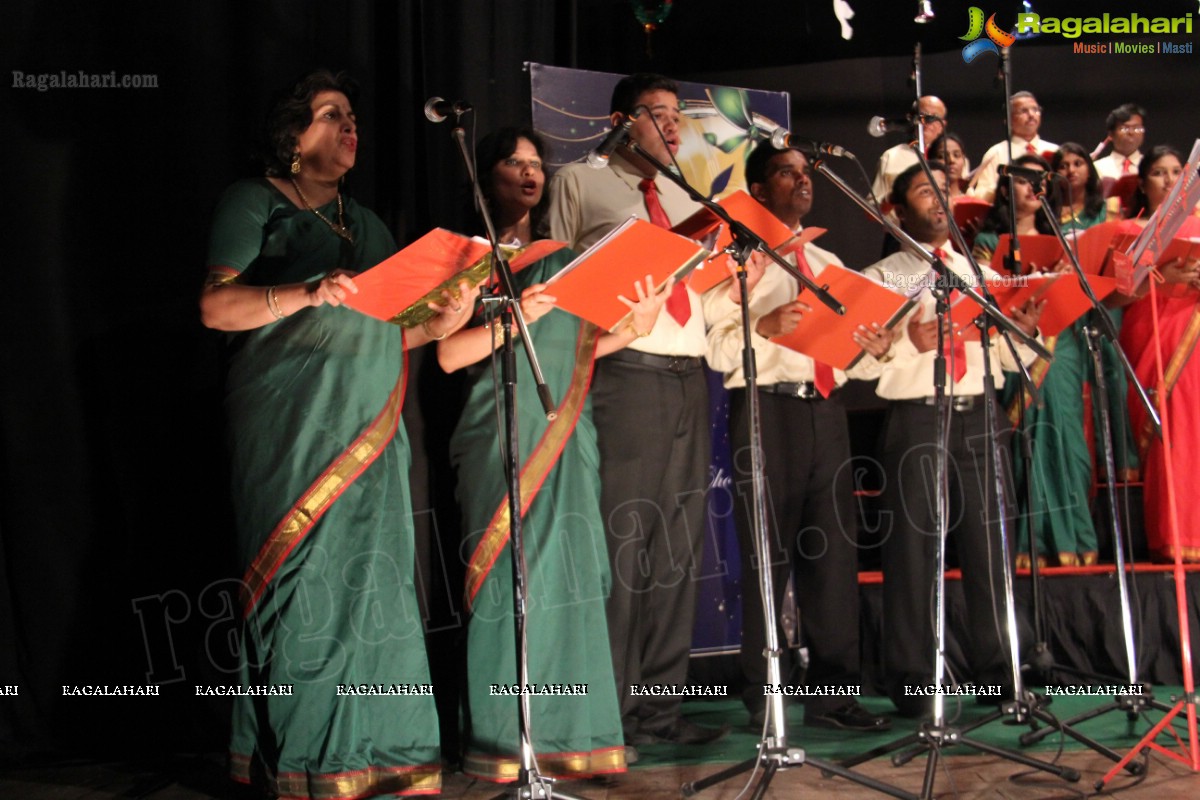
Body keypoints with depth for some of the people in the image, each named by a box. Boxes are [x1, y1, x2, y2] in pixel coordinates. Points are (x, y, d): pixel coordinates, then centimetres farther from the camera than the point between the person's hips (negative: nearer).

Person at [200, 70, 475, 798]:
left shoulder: (365, 223, 23)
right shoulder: (255, 203, 5)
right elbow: (217, 306, -7)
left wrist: (437, 326, 2)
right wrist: (308, 292, -22)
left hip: (369, 427, 6)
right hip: (292, 420, -6)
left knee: (374, 579, 2)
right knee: (307, 578, -7)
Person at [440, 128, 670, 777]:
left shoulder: (566, 260, 20)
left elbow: (582, 349, 16)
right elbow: (449, 354, -4)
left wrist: (635, 328, -1)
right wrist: (514, 320, -17)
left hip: (566, 433, 4)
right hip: (502, 430, -4)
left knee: (569, 572, -2)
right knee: (509, 575, -9)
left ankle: (568, 734, 3)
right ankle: (501, 739, -3)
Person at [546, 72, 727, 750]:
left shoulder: (685, 202, 26)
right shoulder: (580, 182, 8)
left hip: (688, 374, 6)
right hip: (622, 369, -6)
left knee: (678, 543, 5)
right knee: (621, 539, -8)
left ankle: (660, 703, 12)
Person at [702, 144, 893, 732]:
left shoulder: (828, 263, 22)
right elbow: (719, 350, -7)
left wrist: (873, 348, -1)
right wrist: (766, 326, -24)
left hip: (825, 410, 6)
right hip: (767, 408, -6)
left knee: (834, 549, 3)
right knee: (768, 555, -3)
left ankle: (833, 692, 9)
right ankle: (764, 701, 6)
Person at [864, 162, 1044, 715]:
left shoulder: (981, 273, 18)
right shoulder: (881, 277, 5)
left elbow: (1007, 358, 15)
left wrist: (1024, 332, -5)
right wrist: (911, 343, -22)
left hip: (979, 417, 4)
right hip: (915, 420, -3)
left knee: (988, 544, 3)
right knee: (913, 547, -2)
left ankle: (997, 670, 12)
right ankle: (910, 681, 4)